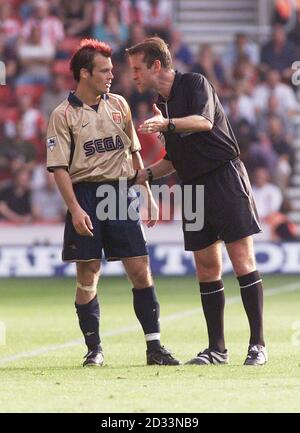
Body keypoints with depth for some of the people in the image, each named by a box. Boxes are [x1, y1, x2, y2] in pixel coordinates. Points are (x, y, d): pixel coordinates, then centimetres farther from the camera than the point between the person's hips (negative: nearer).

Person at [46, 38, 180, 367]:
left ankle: (154, 346, 1)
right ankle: (94, 349, 8)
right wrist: (75, 210, -15)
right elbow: (59, 167, -6)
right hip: (85, 194, -4)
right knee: (88, 275, -2)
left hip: (120, 193, 4)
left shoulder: (118, 105, 12)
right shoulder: (63, 115, -2)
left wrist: (147, 193, 17)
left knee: (140, 270, -3)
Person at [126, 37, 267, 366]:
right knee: (207, 269, 4)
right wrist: (143, 175, 12)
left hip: (225, 177, -8)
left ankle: (258, 344, -9)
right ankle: (217, 349, 7)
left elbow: (205, 120, -25)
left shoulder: (195, 83, -5)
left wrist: (168, 124, -40)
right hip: (193, 186, 8)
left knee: (242, 260, -10)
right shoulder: (162, 104, 17)